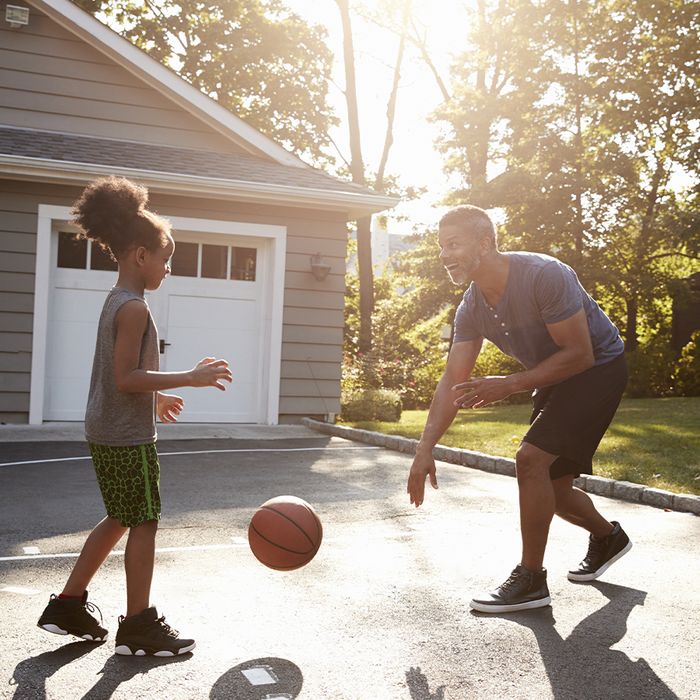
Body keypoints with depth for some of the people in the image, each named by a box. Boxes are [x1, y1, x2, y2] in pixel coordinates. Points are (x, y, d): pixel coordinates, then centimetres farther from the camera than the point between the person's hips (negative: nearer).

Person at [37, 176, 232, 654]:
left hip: (106, 432, 10)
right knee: (145, 522, 1)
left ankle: (69, 605, 26)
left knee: (120, 519, 19)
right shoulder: (134, 308, -18)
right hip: (128, 436, -10)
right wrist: (189, 378, -24)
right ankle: (139, 626, 10)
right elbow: (126, 377, -24)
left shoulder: (116, 302, 12)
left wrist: (154, 398, 28)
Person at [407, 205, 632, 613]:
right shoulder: (471, 310, -7)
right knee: (550, 487, 10)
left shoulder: (544, 276, -30)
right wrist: (425, 450, -18)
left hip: (599, 369, -8)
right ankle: (608, 538, 40)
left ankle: (531, 580, -8)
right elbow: (453, 382, -8)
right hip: (553, 380, 8)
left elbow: (580, 354, -27)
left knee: (531, 458, -22)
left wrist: (509, 386, -33)